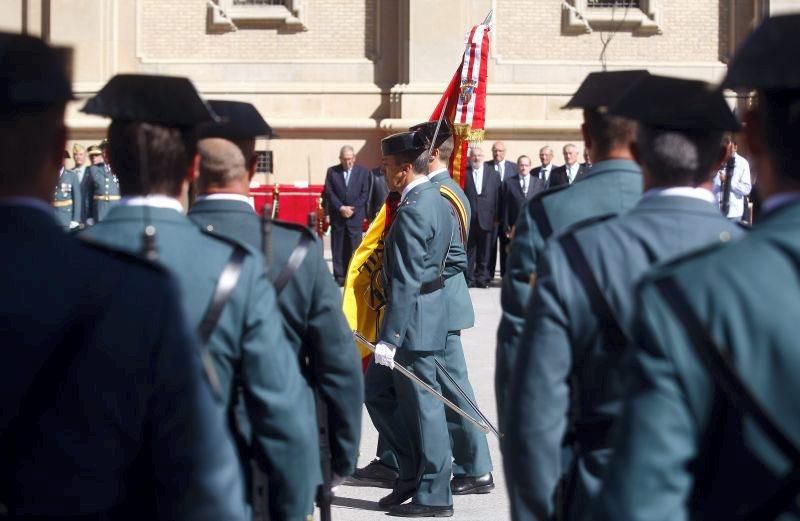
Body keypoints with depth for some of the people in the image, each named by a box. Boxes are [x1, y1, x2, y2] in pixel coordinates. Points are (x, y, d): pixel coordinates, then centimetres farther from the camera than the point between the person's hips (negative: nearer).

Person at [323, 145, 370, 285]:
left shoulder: (363, 172, 4)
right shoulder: (332, 171, 6)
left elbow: (365, 194, 0)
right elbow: (329, 193, 0)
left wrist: (352, 209, -10)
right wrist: (341, 208, -11)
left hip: (356, 216, -1)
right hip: (337, 216, 1)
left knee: (354, 247, -3)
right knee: (338, 247, 2)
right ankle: (339, 277, 7)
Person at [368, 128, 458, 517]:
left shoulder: (412, 210, -20)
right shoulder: (436, 200, 11)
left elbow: (405, 282, -23)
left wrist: (389, 338, -22)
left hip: (414, 318, -10)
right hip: (430, 310, 10)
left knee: (422, 404, 0)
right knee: (376, 391, 17)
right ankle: (413, 473, 25)